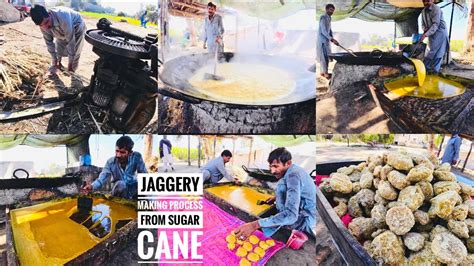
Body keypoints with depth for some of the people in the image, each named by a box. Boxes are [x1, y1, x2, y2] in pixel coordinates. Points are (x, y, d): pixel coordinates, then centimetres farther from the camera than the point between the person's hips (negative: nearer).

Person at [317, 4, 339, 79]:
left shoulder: (329, 18, 14)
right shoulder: (323, 18, -15)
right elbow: (323, 31, -23)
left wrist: (332, 38, 6)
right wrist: (332, 39, -29)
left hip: (326, 40, 9)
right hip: (322, 40, -9)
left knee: (326, 56, 10)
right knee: (324, 56, -8)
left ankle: (323, 72, 16)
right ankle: (325, 73, -7)